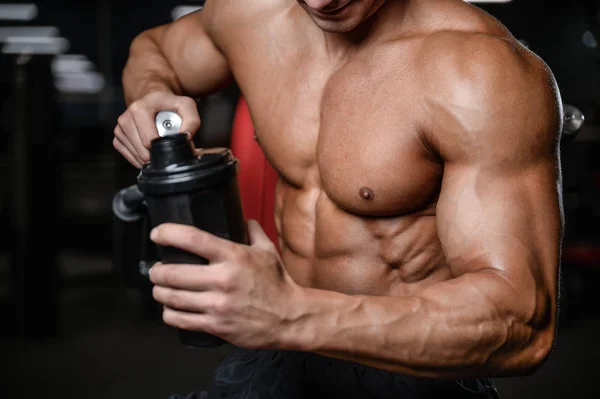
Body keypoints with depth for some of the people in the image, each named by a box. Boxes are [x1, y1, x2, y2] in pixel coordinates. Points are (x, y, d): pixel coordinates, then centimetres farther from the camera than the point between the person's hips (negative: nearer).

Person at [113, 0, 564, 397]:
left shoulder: (485, 74, -24)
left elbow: (524, 322, -32)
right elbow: (153, 48, 18)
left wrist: (296, 315, -45)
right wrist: (151, 101, -7)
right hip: (284, 355, 4)